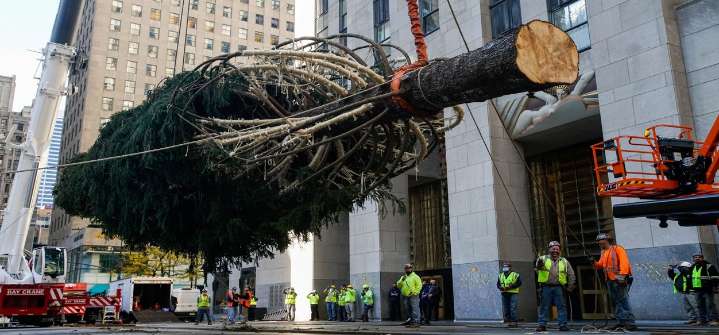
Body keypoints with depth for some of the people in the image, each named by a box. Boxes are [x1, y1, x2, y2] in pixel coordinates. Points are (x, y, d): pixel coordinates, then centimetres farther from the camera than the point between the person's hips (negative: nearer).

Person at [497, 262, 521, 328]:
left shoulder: (515, 275, -3)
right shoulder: (500, 275, 15)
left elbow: (519, 283, -9)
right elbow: (498, 284, 16)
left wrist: (511, 287, -18)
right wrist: (501, 288, -6)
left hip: (513, 294, -6)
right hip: (504, 294, 6)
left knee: (513, 309, -11)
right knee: (505, 309, 6)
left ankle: (514, 322, -5)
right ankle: (508, 322, 14)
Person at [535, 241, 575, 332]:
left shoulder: (564, 261, 14)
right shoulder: (543, 258, 6)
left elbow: (571, 274, 17)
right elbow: (538, 266, -16)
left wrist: (570, 286, 8)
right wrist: (539, 265, -40)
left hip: (558, 287, 2)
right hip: (546, 287, -2)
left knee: (561, 306, -1)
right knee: (544, 307, 1)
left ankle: (563, 325, 6)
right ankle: (542, 324, 7)